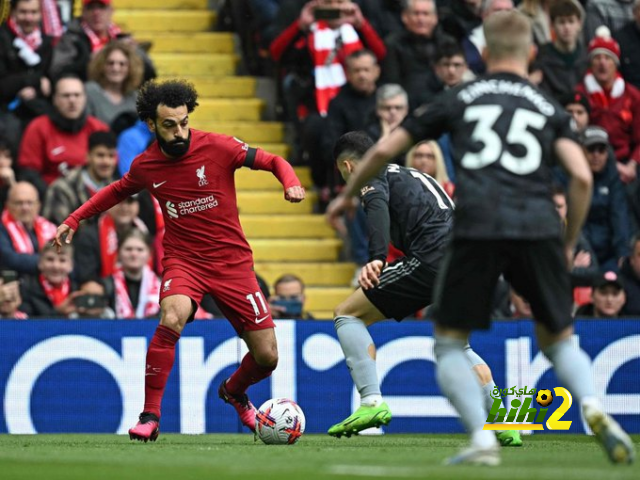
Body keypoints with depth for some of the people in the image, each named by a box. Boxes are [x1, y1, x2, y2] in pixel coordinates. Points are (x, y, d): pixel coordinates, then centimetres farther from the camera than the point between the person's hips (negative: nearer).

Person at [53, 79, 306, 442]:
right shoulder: (145, 166, -2)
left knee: (267, 357, 0)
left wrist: (291, 182, -22)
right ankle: (150, 416, -23)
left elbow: (272, 161, -2)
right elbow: (118, 191, 21)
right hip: (183, 260, 0)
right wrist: (75, 220, 17)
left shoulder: (218, 147, -11)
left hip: (232, 261, 0)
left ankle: (234, 391, 38)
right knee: (173, 318, -34)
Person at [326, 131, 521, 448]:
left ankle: (371, 401, -11)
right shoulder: (414, 176, 34)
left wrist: (376, 258, -28)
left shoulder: (371, 177, 9)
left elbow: (378, 207, -15)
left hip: (433, 259, -8)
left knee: (347, 315, 4)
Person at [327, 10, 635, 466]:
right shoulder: (550, 108, 19)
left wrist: (347, 195, 37)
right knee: (558, 339, 18)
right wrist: (568, 244, 17)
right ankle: (594, 408, -10)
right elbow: (582, 176, 5)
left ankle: (482, 440, -5)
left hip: (477, 228, -1)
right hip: (538, 230, 2)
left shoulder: (459, 99, 18)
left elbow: (384, 150, 21)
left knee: (450, 343, 12)